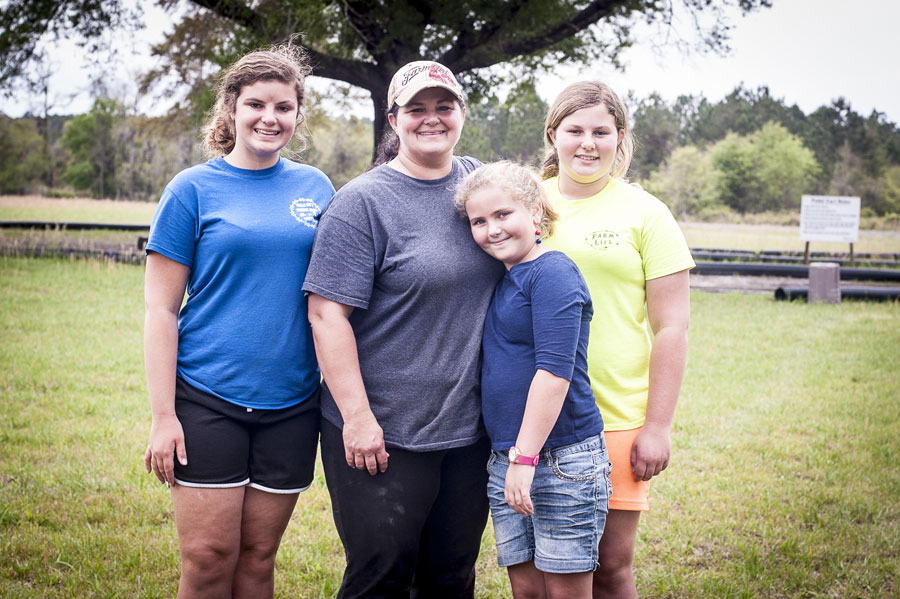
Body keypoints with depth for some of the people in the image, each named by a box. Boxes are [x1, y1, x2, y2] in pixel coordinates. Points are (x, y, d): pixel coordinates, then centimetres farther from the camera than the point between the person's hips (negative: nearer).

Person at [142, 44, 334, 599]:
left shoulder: (315, 188, 8)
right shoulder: (194, 189, -1)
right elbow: (161, 309, -3)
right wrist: (162, 415, -8)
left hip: (291, 402, 3)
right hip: (207, 398, -3)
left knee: (258, 555, 9)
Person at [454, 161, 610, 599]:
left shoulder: (552, 274, -12)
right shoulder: (502, 282, 15)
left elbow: (555, 371, -19)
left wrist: (525, 457, -21)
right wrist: (509, 457, 14)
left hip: (562, 459, -8)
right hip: (505, 462, 8)